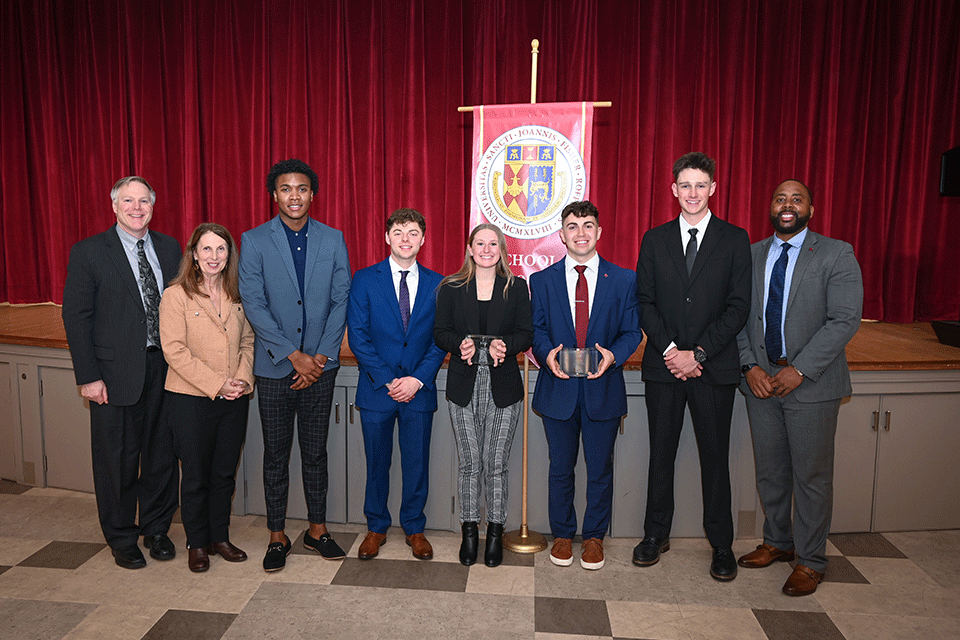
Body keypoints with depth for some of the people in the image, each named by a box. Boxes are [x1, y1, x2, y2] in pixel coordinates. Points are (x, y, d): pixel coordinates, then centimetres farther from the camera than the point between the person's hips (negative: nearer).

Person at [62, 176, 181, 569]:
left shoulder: (170, 248, 7)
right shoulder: (89, 252, -3)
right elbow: (76, 316, -5)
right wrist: (88, 377, -10)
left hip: (165, 370, 3)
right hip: (117, 374, -3)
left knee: (163, 454, 12)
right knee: (118, 461, 9)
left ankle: (157, 529, 32)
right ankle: (122, 539, 28)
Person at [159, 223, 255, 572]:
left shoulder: (237, 295, 7)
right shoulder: (176, 295, -7)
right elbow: (175, 351, -12)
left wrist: (244, 377, -5)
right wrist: (217, 384, -16)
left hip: (234, 401, 4)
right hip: (190, 400, -4)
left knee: (225, 474, 13)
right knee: (196, 476, 8)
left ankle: (220, 538, 30)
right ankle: (197, 544, 26)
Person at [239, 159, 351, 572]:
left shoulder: (333, 240, 4)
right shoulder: (254, 241, -1)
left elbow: (341, 301, 1)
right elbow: (253, 304, -7)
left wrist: (321, 356, -7)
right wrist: (294, 356, -12)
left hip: (320, 365, 1)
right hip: (274, 366, -1)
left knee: (315, 452, 12)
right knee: (275, 455, 10)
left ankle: (317, 529, 27)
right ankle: (277, 536, 25)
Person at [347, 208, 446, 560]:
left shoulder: (437, 284, 4)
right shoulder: (365, 279, 0)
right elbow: (357, 336, -5)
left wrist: (417, 379, -11)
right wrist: (387, 380, -12)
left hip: (419, 390, 1)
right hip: (376, 388, -1)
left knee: (417, 463, 10)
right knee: (377, 462, 11)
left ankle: (414, 528, 28)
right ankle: (376, 527, 30)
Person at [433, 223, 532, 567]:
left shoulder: (517, 287, 7)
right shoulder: (451, 288, 7)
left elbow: (526, 333, 4)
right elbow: (440, 332, 5)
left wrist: (505, 345, -17)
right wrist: (460, 344, -16)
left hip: (503, 386, 0)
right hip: (464, 386, 1)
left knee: (496, 463, 4)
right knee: (469, 463, 5)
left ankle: (495, 532, 20)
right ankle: (469, 532, 21)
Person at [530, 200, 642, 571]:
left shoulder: (623, 280, 3)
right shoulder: (542, 280, 4)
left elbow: (632, 331, 1)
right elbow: (536, 329, 3)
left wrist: (613, 355, -19)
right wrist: (547, 353, -17)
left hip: (603, 388, 0)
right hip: (558, 388, 0)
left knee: (600, 470, 11)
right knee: (560, 468, 13)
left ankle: (594, 537, 31)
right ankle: (562, 534, 32)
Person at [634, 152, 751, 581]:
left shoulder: (734, 239, 3)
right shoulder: (655, 239, 8)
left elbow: (738, 306, -4)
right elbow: (645, 302, 3)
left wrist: (698, 354, -12)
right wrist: (670, 350, -9)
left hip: (714, 367, -1)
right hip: (663, 365, 2)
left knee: (715, 456, 7)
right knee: (661, 453, 11)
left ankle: (721, 544, 24)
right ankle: (656, 534, 26)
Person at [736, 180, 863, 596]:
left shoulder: (837, 254, -4)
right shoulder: (751, 255, 8)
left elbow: (845, 320, -11)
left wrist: (799, 370, -17)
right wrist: (749, 366, -7)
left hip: (811, 382, -3)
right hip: (760, 379, 4)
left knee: (812, 475, 6)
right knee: (770, 471, 14)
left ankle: (810, 561, 22)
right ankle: (777, 542, 34)